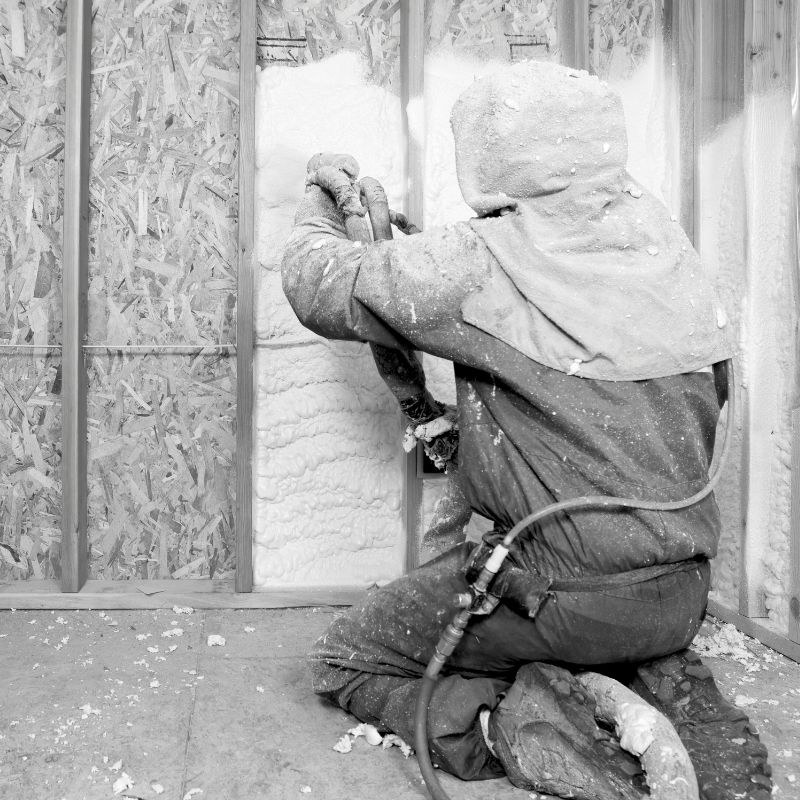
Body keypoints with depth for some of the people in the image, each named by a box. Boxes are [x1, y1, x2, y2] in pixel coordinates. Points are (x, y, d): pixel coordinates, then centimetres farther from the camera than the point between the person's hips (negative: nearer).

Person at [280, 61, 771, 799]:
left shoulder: (484, 262, -16)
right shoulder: (661, 235, 2)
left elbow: (322, 287, -4)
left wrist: (320, 203, 17)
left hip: (565, 592, -6)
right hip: (682, 595, 6)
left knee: (346, 663, 13)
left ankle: (501, 724, -7)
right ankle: (673, 694, 13)